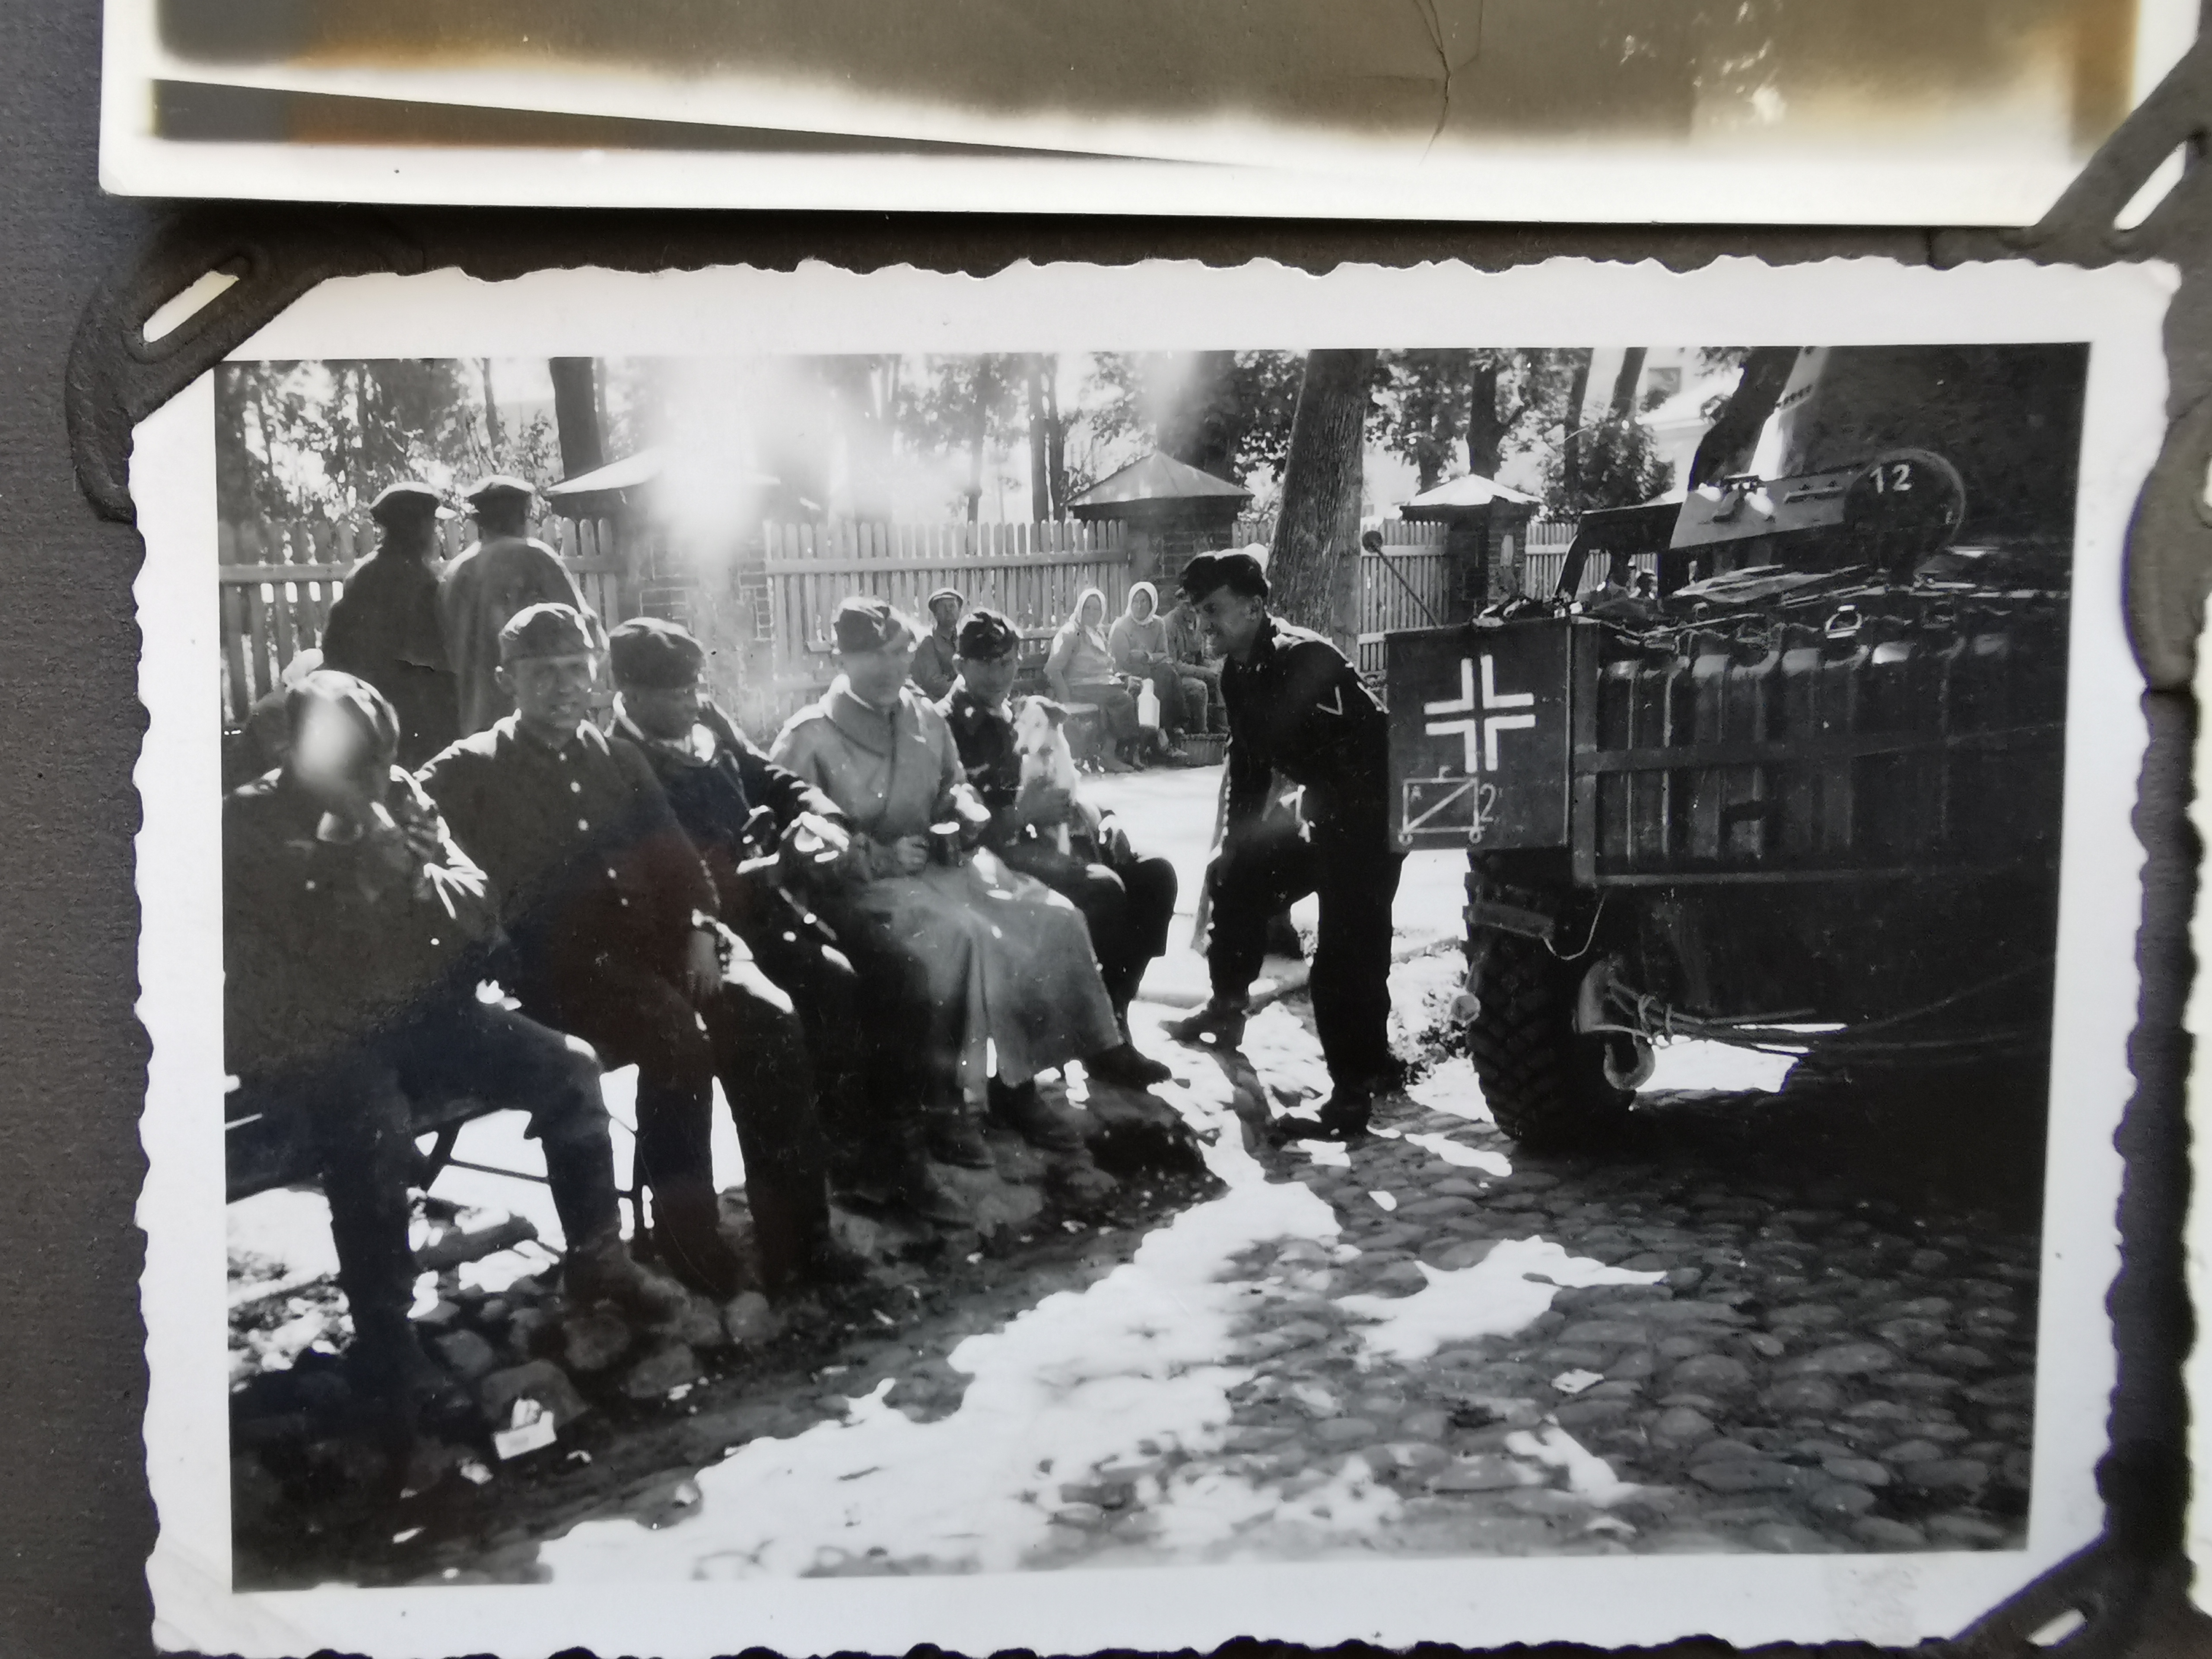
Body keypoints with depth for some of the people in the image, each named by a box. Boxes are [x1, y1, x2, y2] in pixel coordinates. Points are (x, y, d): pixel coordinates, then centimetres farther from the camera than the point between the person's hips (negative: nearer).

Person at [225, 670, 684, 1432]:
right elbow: (268, 971, -14)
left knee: (566, 1067, -7)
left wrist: (415, 871, -19)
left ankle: (596, 1255, 8)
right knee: (374, 1127, -35)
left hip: (409, 1011, 5)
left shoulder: (401, 794, 5)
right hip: (304, 1041, -5)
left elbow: (478, 908, 0)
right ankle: (383, 1345, -19)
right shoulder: (248, 823, -7)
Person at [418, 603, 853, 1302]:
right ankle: (691, 1238, -23)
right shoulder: (465, 775, 9)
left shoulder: (618, 760, 22)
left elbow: (678, 862, 18)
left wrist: (699, 928, -2)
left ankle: (795, 1237, -21)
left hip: (655, 938, 5)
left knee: (769, 1018, -24)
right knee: (678, 1036, -34)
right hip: (559, 961, -4)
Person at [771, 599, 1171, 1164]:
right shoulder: (808, 738, -12)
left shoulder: (925, 718, 7)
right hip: (863, 883, -7)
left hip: (937, 863, 7)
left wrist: (964, 805, 0)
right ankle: (949, 1107, -27)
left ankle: (1098, 1047, 12)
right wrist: (881, 857, -21)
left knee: (1053, 916, -6)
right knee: (964, 935, -35)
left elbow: (952, 783, 25)